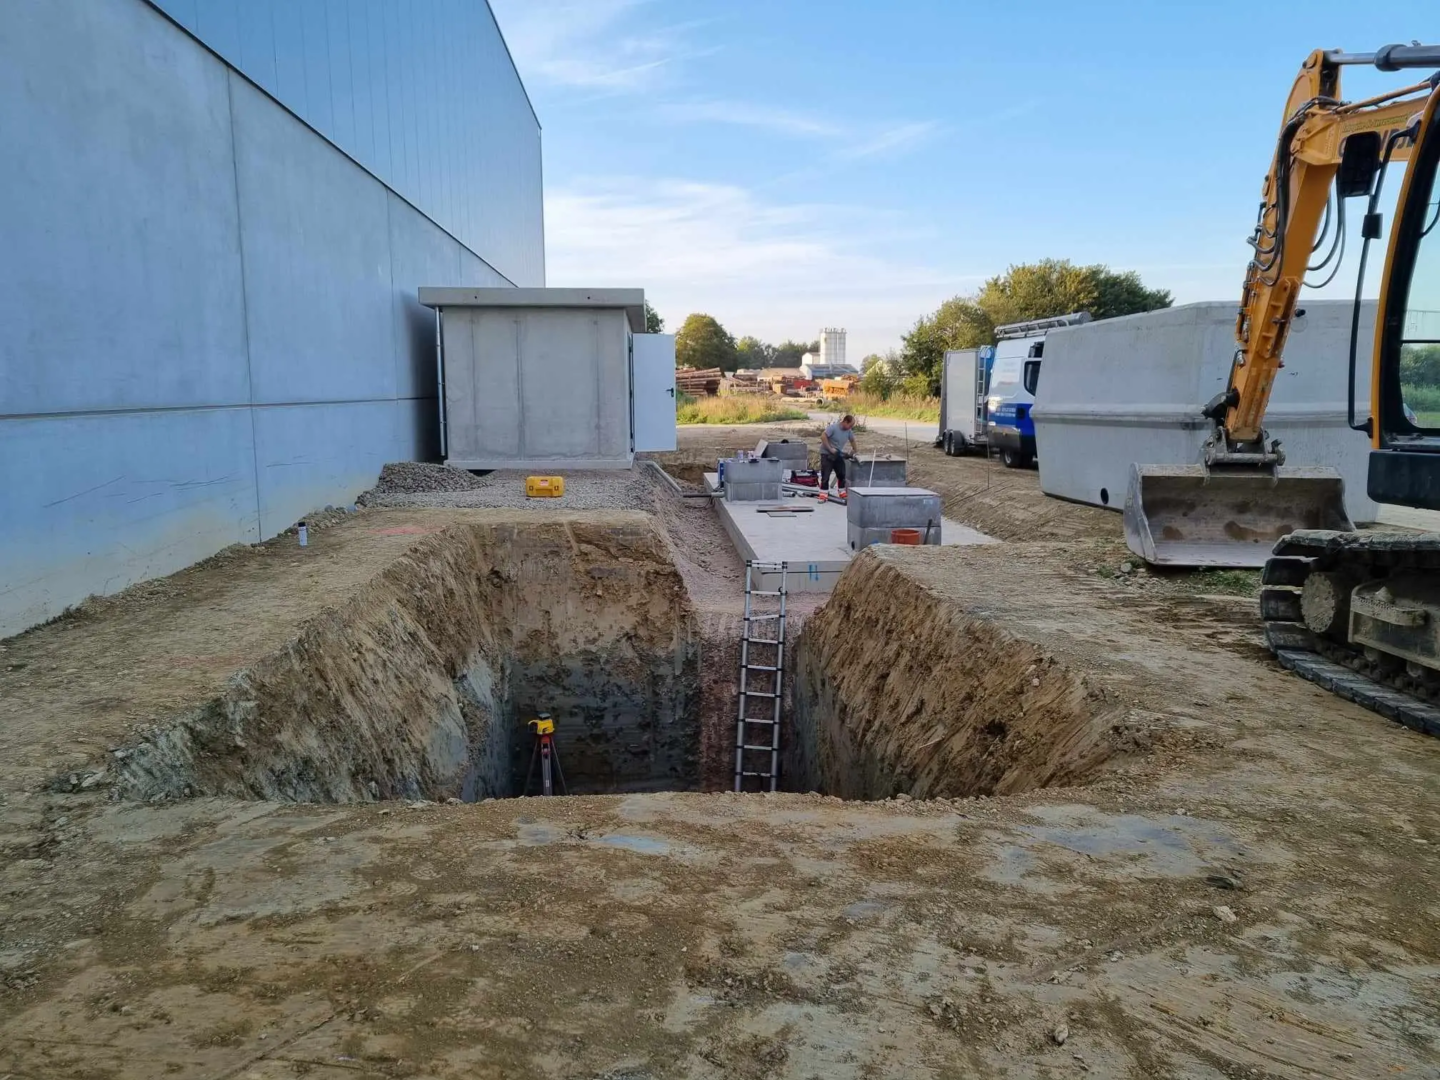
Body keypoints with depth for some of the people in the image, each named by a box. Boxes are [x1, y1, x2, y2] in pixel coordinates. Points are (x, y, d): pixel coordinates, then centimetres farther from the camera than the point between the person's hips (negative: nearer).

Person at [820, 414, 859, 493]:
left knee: (842, 474, 7)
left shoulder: (849, 431, 0)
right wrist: (830, 449, -25)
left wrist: (853, 451, 18)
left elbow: (852, 440, 17)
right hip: (827, 454, -6)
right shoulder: (833, 427, -20)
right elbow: (823, 436, -25)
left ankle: (842, 492, 19)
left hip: (838, 455, 7)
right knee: (825, 476, -8)